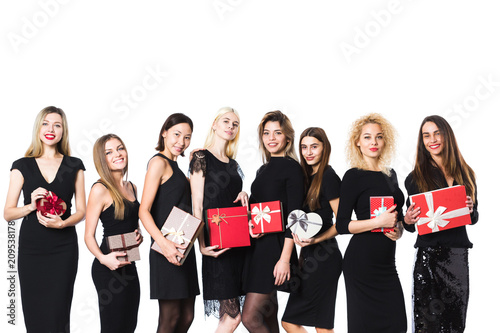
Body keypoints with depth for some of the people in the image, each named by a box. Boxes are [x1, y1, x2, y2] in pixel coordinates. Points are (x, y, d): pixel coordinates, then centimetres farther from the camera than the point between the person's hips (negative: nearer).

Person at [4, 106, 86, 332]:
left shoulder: (73, 166, 7)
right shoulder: (22, 167, 6)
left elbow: (81, 211, 7)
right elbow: (8, 213, 4)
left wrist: (62, 223, -12)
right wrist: (31, 206, -14)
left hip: (63, 248, 0)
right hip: (31, 248, 0)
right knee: (33, 314, 3)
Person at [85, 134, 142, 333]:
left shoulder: (131, 188, 12)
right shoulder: (100, 189, -10)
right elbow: (89, 236, -11)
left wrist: (138, 235, 2)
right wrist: (103, 258, -28)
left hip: (129, 266, 8)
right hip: (109, 267, -7)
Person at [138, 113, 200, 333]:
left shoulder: (174, 166, 19)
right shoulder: (159, 162, -7)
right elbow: (144, 210, -15)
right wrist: (164, 244, -28)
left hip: (182, 249, 9)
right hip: (167, 250, -9)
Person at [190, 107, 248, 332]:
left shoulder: (233, 164, 17)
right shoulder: (201, 157, -3)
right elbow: (197, 206, -8)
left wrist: (243, 196, 2)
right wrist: (202, 245, -17)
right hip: (217, 244, -7)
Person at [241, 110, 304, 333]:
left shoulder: (292, 168, -6)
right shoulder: (263, 170, 17)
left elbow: (293, 216, -12)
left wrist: (285, 258, -18)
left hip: (275, 247, -8)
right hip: (257, 247, 8)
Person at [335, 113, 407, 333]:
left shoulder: (390, 175, 14)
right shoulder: (354, 176, -5)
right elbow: (341, 225, -11)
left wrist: (397, 231, 3)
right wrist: (379, 222, -19)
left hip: (386, 261, 6)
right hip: (362, 261, -6)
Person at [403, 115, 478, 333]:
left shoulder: (465, 174, 10)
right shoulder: (416, 178, 2)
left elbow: (474, 219, 16)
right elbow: (412, 225, 5)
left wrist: (470, 210, -6)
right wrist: (407, 220, -17)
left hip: (458, 255, 3)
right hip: (428, 255, -3)